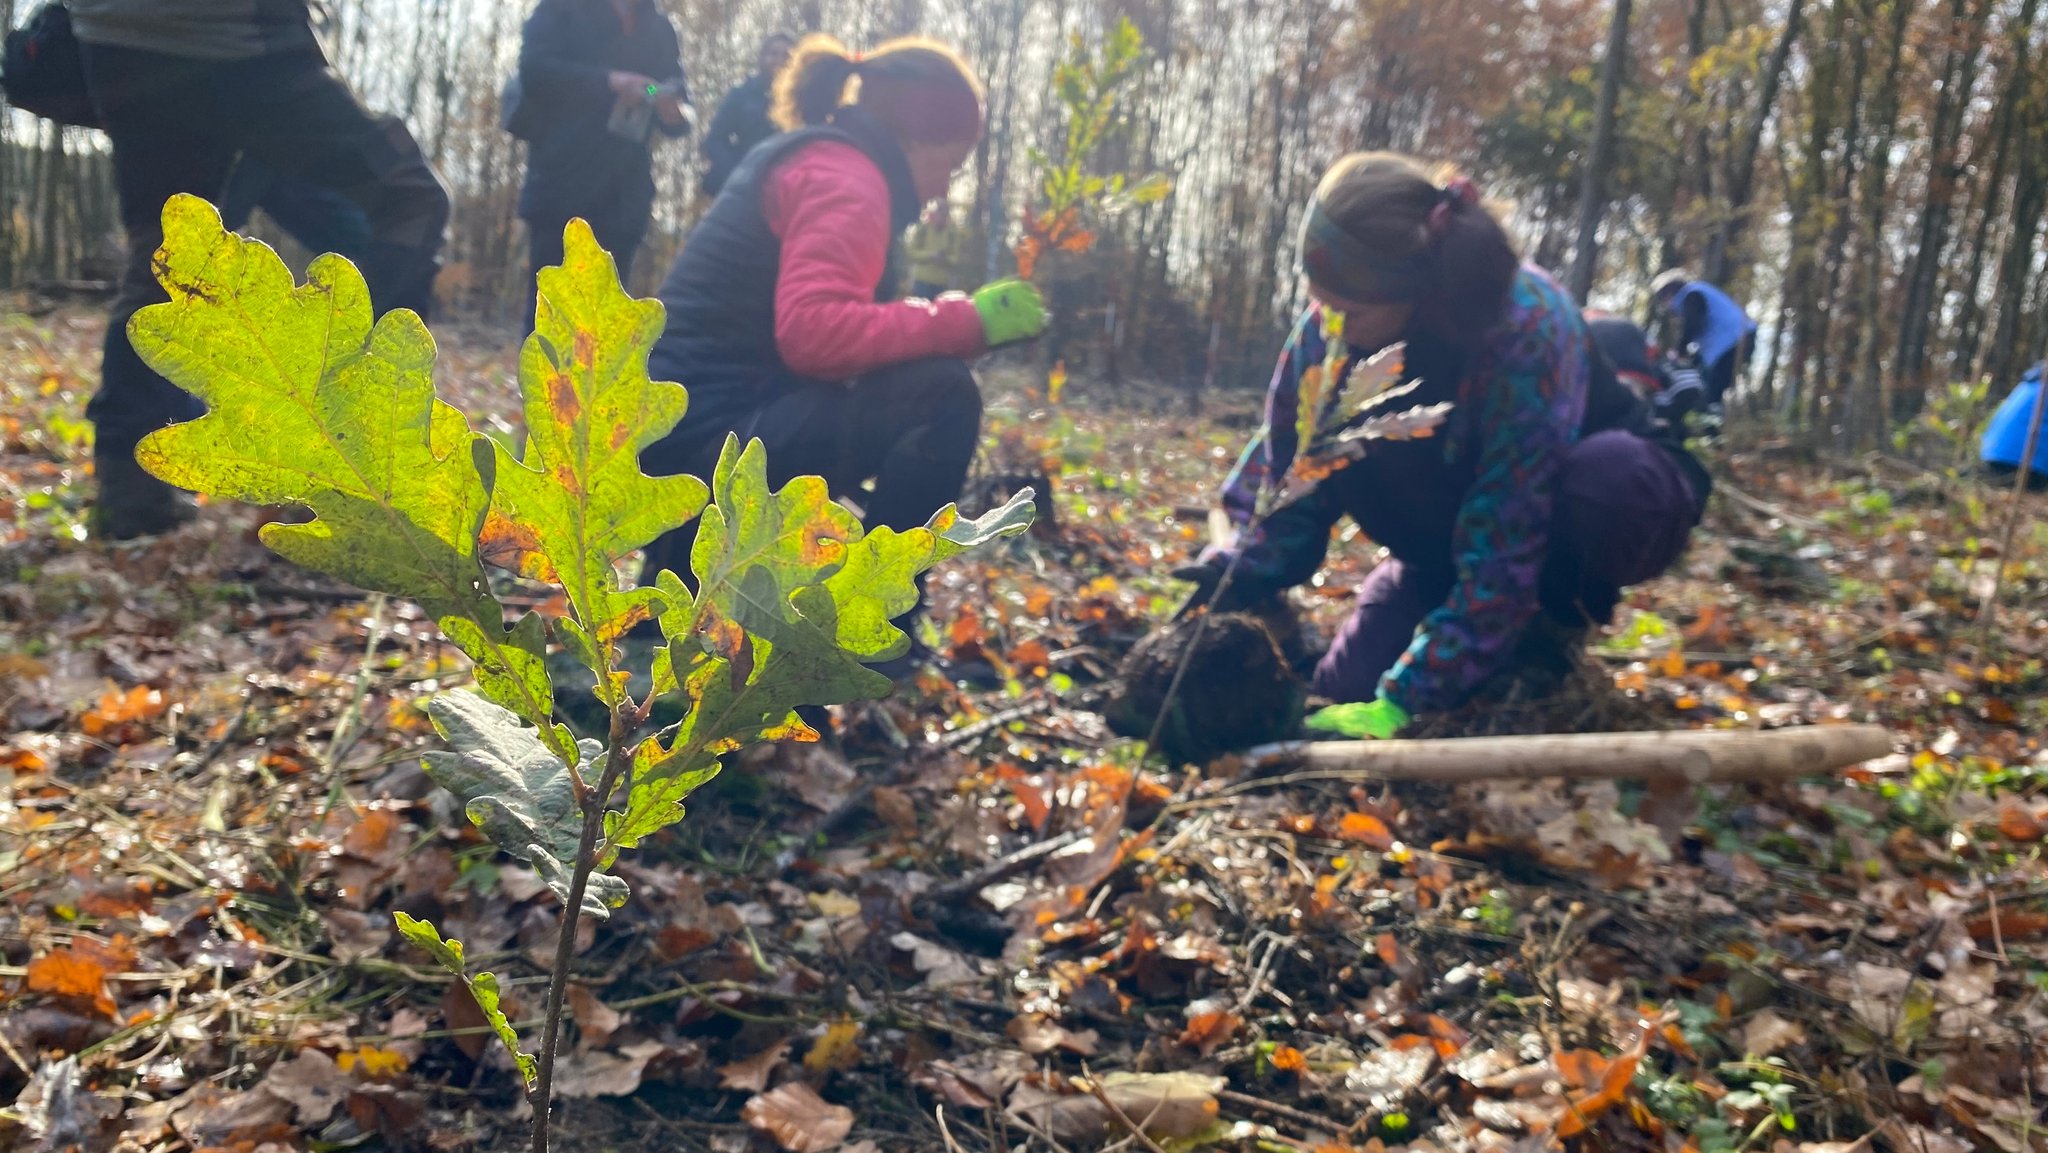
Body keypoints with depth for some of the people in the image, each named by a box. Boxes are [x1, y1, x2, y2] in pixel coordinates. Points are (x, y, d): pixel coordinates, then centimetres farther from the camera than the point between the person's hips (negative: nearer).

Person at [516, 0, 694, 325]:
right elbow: (533, 68, -10)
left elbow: (683, 112, 11)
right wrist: (608, 81, -21)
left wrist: (676, 112, -13)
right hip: (561, 187, -3)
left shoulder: (659, 28, 14)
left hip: (622, 196, 3)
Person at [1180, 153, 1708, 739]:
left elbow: (1503, 551, -37)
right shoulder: (1333, 323, -21)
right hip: (1466, 514, 4)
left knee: (1609, 476, -40)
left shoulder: (1524, 331, -36)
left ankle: (1553, 622, -9)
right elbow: (1288, 469, -11)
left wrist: (1404, 699, -39)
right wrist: (1236, 575, -28)